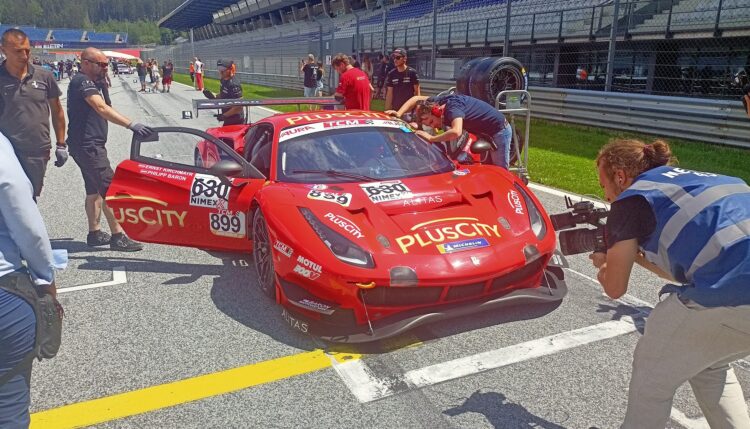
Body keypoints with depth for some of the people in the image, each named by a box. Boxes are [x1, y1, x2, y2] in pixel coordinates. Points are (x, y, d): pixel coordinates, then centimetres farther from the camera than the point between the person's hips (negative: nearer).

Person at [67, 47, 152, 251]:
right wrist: (131, 125, -41)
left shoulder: (86, 82, 18)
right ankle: (118, 237, -11)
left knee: (94, 189, 15)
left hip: (88, 145, 11)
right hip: (88, 145, -11)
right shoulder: (83, 82, -15)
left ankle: (94, 233, 22)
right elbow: (102, 108, -33)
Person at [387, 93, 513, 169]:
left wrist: (431, 138, -40)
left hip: (500, 131, -9)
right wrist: (399, 114, -6)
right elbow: (416, 98, 7)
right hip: (486, 133, 9)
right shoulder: (441, 100, -8)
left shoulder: (452, 108, -33)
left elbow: (456, 132, -52)